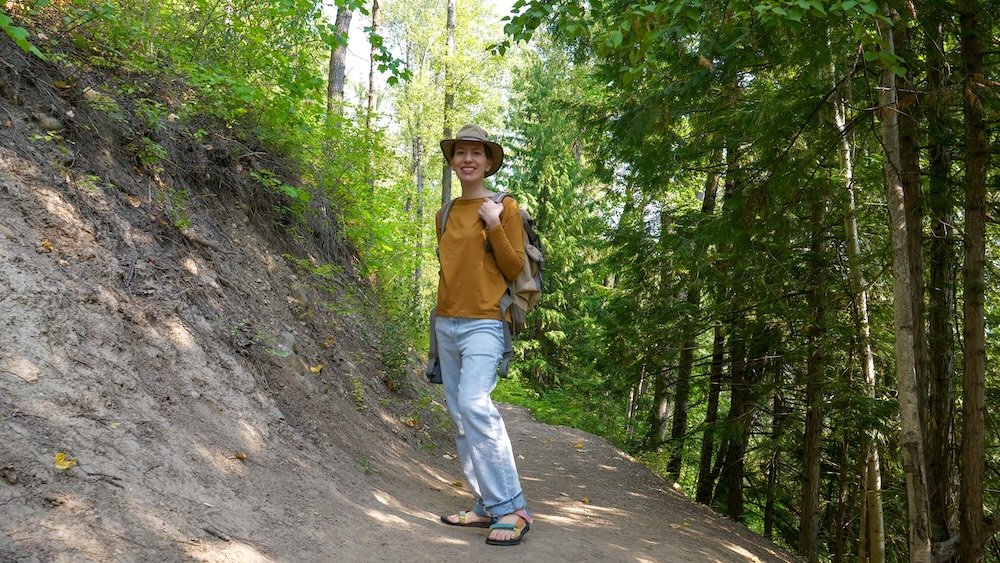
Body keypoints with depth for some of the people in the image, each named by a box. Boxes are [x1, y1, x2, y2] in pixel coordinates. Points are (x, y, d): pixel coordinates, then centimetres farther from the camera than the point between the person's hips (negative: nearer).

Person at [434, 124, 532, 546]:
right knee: (460, 416, 4)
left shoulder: (504, 207, -1)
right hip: (446, 323, 7)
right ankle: (487, 507, 11)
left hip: (483, 323, -7)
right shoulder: (446, 214, 16)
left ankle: (511, 507, -16)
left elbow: (516, 270, -4)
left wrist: (494, 226, -14)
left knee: (475, 404, -23)